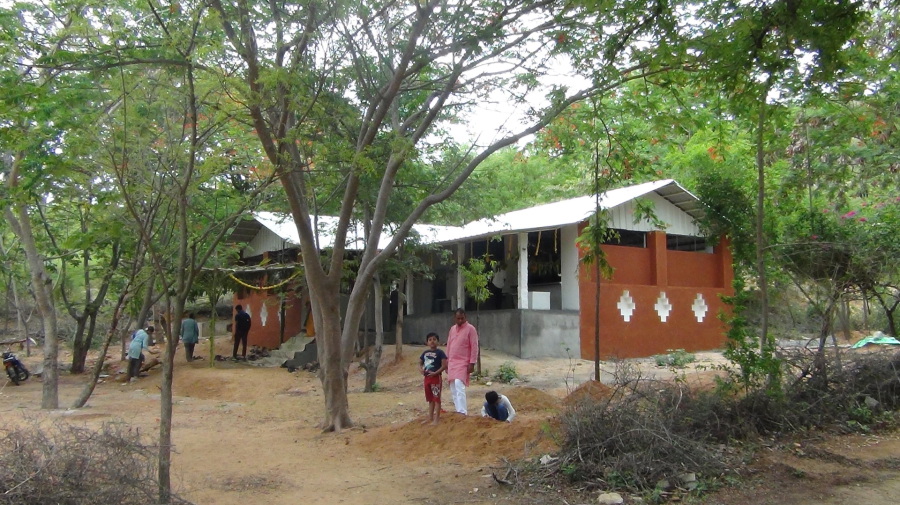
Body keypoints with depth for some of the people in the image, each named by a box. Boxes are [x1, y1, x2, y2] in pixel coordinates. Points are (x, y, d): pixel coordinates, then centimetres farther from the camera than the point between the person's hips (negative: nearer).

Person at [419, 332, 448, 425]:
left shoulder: (440, 353, -9)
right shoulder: (425, 353, 9)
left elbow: (444, 365, -16)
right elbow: (420, 363, 21)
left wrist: (435, 373, -20)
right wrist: (421, 370, 1)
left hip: (436, 377, -7)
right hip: (427, 377, 7)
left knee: (436, 398, -2)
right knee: (430, 399, 16)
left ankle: (436, 419, 1)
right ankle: (430, 417, 25)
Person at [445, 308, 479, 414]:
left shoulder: (470, 329, -7)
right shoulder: (452, 329, 13)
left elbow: (474, 347, -10)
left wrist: (472, 363, -15)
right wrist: (447, 361, 16)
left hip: (463, 363, -7)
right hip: (452, 362, 7)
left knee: (459, 385, -20)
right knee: (453, 388, 8)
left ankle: (462, 412, -22)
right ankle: (459, 409, 17)